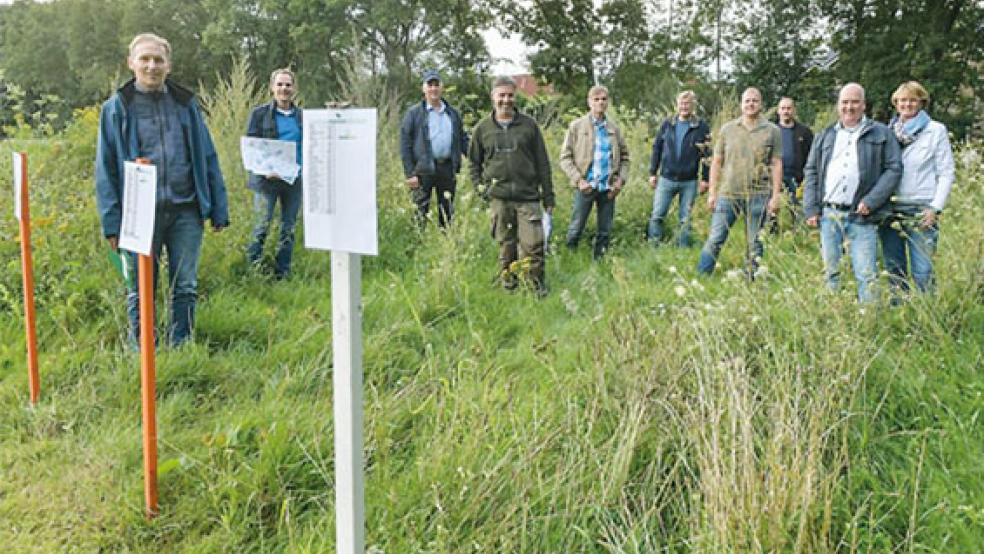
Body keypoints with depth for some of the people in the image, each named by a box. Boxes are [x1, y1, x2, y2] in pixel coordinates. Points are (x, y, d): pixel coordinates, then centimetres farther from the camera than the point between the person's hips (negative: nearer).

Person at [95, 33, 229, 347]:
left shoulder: (186, 104, 9)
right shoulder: (117, 108, 3)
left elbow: (207, 159, 10)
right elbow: (105, 168, 1)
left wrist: (219, 211, 5)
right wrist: (111, 222, -7)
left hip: (186, 211, 2)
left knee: (185, 288, 7)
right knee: (141, 291, 8)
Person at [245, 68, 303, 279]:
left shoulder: (302, 116, 12)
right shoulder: (260, 113, 2)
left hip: (295, 180, 4)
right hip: (267, 179, -3)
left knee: (288, 228, 7)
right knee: (262, 224, -9)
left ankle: (282, 274, 15)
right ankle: (253, 268, 3)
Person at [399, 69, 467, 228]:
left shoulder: (453, 113, 13)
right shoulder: (414, 113, 1)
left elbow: (462, 139, 17)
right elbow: (405, 144, -3)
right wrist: (409, 173, -11)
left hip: (447, 168, 4)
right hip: (423, 169, -4)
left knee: (447, 213, 11)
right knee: (421, 213, -2)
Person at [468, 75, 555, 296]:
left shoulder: (529, 125, 4)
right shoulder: (482, 129, 6)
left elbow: (542, 163, 6)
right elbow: (473, 163, 17)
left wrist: (548, 196, 4)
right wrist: (481, 187, 2)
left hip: (528, 197, -1)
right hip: (499, 198, 1)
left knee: (533, 245, -7)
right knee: (506, 245, 7)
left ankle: (538, 287, 7)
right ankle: (508, 284, 21)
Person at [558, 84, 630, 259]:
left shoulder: (614, 127, 9)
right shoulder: (577, 126, 1)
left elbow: (624, 157, 13)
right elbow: (565, 157, -2)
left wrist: (621, 180, -2)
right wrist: (578, 180, -12)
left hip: (608, 187, 3)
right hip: (586, 186, -3)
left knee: (605, 232, 9)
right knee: (576, 229, 2)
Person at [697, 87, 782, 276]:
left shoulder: (772, 131, 4)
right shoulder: (727, 129, 7)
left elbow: (777, 164, 3)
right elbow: (716, 162, 9)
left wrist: (775, 195, -4)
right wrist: (712, 193, 4)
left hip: (758, 195, -1)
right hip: (728, 193, 1)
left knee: (754, 243, 7)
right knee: (715, 239, -2)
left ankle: (751, 280, 17)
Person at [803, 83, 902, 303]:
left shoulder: (881, 134, 6)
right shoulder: (826, 136, 16)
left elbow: (894, 169, 0)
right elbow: (811, 172, 15)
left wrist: (871, 202, -11)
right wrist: (811, 209, 3)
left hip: (861, 217, -3)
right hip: (828, 215, 3)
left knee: (866, 275, -6)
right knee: (831, 272, 9)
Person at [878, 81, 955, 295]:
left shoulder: (936, 130, 3)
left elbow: (946, 173, 0)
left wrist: (935, 207, -8)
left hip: (921, 211, -4)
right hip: (890, 209, 4)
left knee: (922, 271, -7)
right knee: (894, 270, 9)